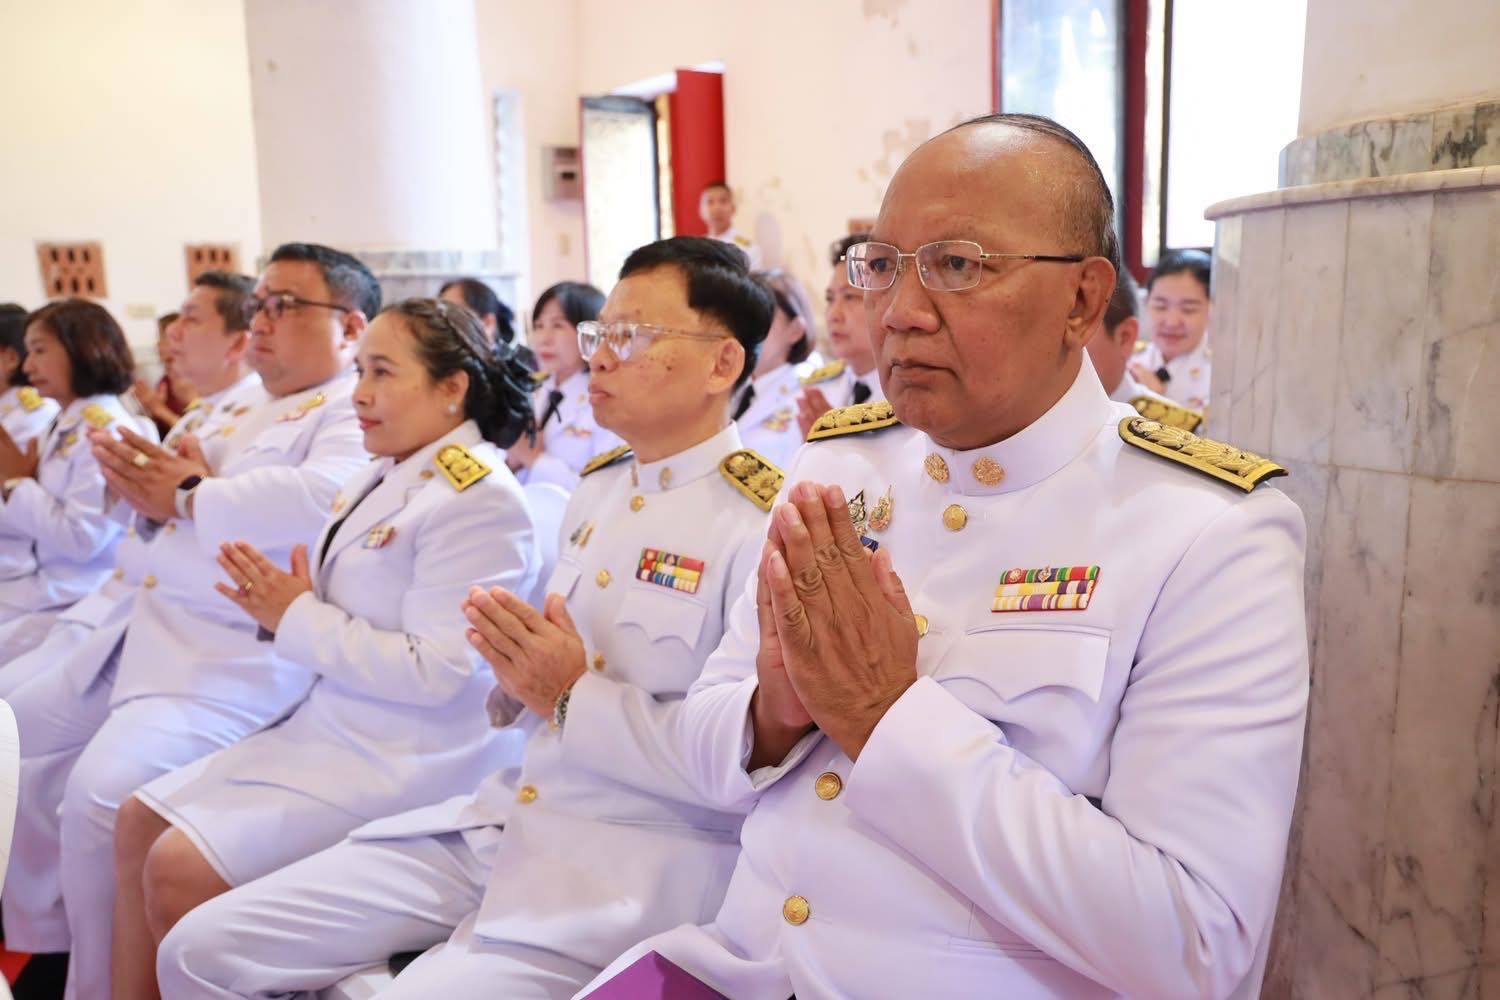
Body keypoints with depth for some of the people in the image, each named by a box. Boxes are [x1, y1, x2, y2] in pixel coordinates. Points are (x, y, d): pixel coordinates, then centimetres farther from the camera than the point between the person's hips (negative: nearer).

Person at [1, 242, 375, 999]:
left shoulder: (356, 410, -10)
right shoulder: (248, 411, 20)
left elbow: (320, 498, -30)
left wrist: (189, 499, -17)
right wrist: (153, 487, -2)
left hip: (240, 657, -10)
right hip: (152, 634, 11)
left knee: (105, 794, -24)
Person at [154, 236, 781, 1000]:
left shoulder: (765, 521, -14)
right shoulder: (595, 489, 12)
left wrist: (574, 694, -18)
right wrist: (520, 680, -4)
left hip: (642, 859, -7)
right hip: (504, 817, 8)